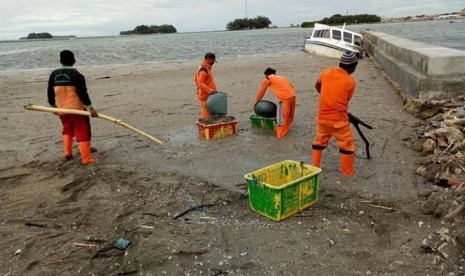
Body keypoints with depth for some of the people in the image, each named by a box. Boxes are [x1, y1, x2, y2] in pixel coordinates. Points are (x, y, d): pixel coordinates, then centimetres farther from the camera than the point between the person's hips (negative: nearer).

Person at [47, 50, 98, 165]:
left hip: (62, 109, 5)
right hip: (77, 109, -5)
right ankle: (86, 159, 1)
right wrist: (90, 108, -15)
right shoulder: (77, 75, -14)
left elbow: (50, 92, 10)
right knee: (83, 133, 1)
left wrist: (53, 105, 24)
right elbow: (82, 93, -18)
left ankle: (67, 152, 28)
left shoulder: (54, 74, 3)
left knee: (67, 130, 28)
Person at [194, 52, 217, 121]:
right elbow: (200, 83, -24)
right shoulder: (203, 69, -18)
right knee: (206, 114, -6)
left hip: (207, 95, 10)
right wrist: (210, 90, -27)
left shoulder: (206, 68, 12)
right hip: (205, 95, -10)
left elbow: (196, 78, 22)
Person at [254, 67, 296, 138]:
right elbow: (291, 86, 24)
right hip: (293, 95, 7)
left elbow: (261, 92, 17)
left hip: (284, 98, -7)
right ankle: (286, 130, 35)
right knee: (289, 116, 20)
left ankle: (280, 135, 7)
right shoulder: (281, 77, 28)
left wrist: (256, 102, 27)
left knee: (282, 117, 2)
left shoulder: (267, 79, 11)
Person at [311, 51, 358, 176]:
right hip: (338, 120, -5)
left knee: (319, 142, 22)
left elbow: (317, 86, 18)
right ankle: (347, 173, 17)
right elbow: (347, 100, 1)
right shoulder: (350, 81, -11)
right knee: (347, 145, 11)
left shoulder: (326, 72, 1)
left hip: (322, 117, 5)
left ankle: (314, 169, 29)